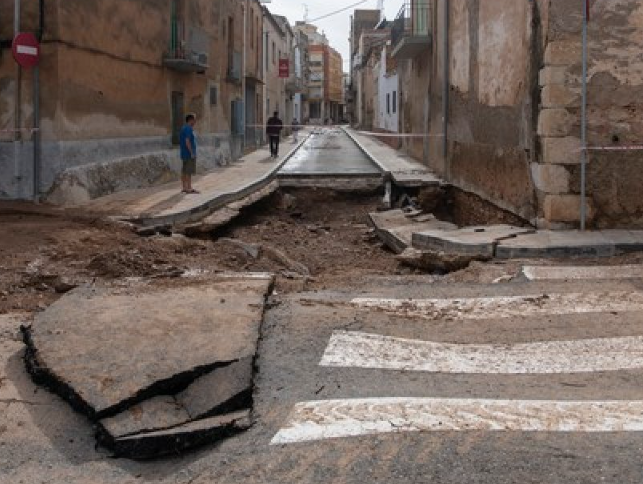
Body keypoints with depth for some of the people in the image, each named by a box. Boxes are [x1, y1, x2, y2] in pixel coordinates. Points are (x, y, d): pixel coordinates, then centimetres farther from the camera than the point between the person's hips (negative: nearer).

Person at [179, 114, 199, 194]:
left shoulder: (184, 128, 15)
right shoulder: (188, 129, -15)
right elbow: (187, 141, -22)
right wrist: (192, 153, -20)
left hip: (184, 154, 10)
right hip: (189, 154, -10)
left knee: (184, 171, 10)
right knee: (189, 171, -8)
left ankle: (185, 187, 14)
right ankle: (189, 188, -8)